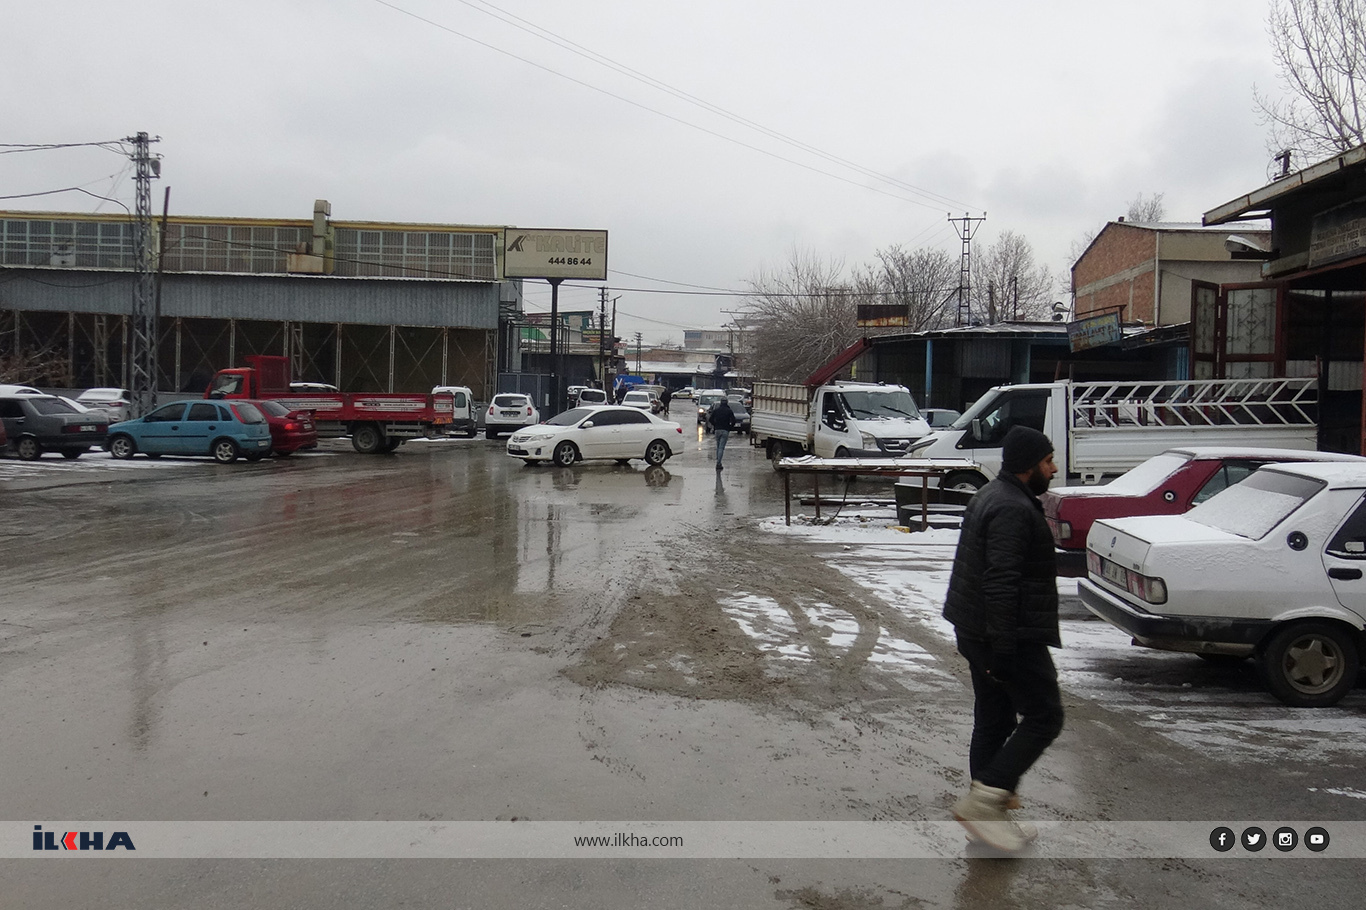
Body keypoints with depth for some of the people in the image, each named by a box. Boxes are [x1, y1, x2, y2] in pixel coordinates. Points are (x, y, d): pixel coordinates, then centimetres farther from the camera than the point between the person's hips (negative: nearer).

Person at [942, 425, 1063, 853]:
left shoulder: (992, 497, 16)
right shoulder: (1013, 510, -20)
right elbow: (1001, 583, -26)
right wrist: (1003, 649, -26)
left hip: (977, 632, 10)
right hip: (1013, 637, -10)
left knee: (993, 719, 15)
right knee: (1044, 716, -2)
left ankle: (988, 814, 23)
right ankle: (983, 800, -4)